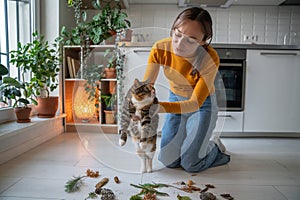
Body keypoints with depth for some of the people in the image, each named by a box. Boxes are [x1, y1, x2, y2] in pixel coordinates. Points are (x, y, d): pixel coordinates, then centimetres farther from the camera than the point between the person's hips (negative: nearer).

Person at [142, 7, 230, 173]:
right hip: (175, 100, 3)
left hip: (202, 105, -3)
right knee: (167, 160, 1)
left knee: (190, 164, -7)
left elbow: (196, 103, -30)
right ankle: (189, 142, 31)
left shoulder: (209, 59, -30)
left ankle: (216, 148, 24)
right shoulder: (160, 48, -22)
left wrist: (162, 107, -47)